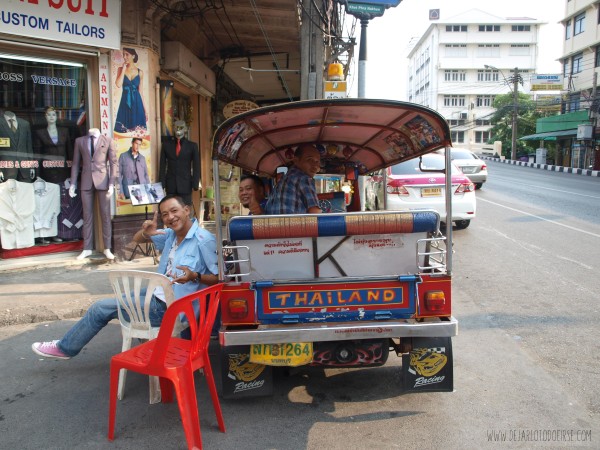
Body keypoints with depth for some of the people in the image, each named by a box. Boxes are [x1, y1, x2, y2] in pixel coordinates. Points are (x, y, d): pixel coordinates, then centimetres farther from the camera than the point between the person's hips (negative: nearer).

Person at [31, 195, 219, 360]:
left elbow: (220, 278, -21)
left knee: (101, 308, 3)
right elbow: (137, 240, 16)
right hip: (157, 294, 8)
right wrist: (146, 233, -8)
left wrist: (195, 276, -37)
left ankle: (65, 348, 26)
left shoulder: (204, 240, -20)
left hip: (168, 309, -8)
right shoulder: (171, 234, 5)